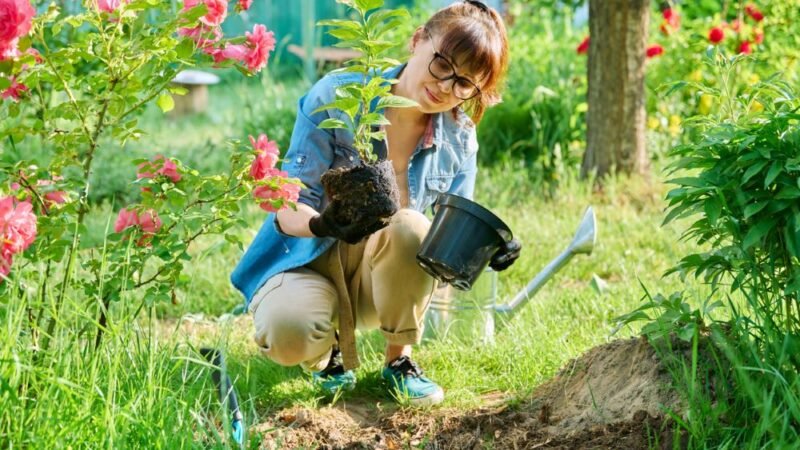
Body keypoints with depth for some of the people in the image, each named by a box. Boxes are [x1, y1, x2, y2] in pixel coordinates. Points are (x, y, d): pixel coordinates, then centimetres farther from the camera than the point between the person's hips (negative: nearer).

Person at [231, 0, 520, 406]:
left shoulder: (458, 141, -5)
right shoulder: (335, 98, -18)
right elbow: (287, 207, -20)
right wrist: (320, 224, -44)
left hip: (383, 276, 3)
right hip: (306, 261, -3)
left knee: (408, 226, -32)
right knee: (287, 332, -37)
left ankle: (399, 360, -8)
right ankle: (327, 350, 3)